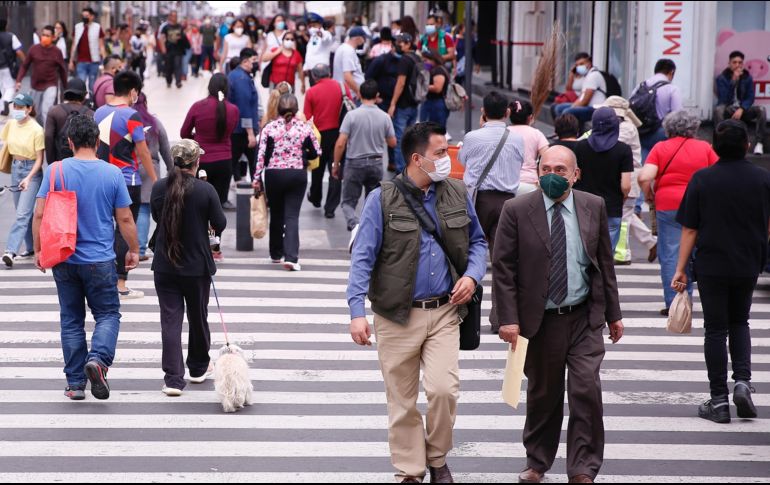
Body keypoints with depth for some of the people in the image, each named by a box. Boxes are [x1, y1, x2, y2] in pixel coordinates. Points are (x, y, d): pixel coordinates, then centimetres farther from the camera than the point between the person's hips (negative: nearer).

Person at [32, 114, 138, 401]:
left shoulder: (56, 171, -5)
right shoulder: (112, 173, -5)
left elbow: (39, 214, -6)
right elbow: (124, 219, -1)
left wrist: (38, 250, 6)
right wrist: (134, 250, 13)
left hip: (64, 259, 1)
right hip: (100, 260, -1)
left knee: (71, 320, 11)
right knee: (108, 313, 11)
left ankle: (75, 383, 12)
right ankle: (98, 358, -16)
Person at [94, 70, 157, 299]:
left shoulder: (99, 113, 7)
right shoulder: (131, 116, -12)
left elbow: (94, 146, 14)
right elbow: (143, 153, -10)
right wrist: (155, 181, -2)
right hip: (128, 181, -6)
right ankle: (120, 285, 0)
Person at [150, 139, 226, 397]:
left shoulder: (159, 188, -6)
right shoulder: (206, 191, -15)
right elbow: (220, 224, -6)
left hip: (165, 266, 1)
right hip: (197, 266, -1)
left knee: (170, 320, 3)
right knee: (198, 317, 18)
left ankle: (173, 378, -5)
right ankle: (199, 368, 36)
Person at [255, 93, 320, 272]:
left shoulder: (269, 128, -3)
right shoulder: (305, 127, -2)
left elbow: (261, 155, -7)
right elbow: (317, 152, 3)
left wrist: (257, 178, -2)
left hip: (274, 175, 1)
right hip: (297, 175, 0)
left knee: (276, 214, 16)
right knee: (292, 216, -1)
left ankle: (276, 254, 28)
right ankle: (291, 256, -15)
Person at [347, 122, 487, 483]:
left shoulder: (457, 194, 6)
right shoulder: (382, 200, -7)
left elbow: (477, 241, 18)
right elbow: (363, 257, -9)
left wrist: (472, 275, -2)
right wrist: (357, 311, -18)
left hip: (444, 312, 2)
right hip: (398, 316, -2)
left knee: (444, 389, -11)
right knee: (402, 401, 6)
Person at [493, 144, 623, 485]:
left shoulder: (594, 207, 3)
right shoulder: (517, 211, -5)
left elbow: (604, 262, 10)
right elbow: (503, 268, -5)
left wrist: (613, 313, 11)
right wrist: (508, 318, -11)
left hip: (585, 318, 1)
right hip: (540, 319, -1)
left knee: (586, 390, -9)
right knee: (543, 394, 10)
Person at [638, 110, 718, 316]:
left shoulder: (661, 148, 0)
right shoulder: (704, 148, 4)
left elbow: (644, 177, -11)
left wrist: (648, 195, 6)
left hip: (668, 206, -2)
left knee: (670, 255, 2)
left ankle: (673, 303, -2)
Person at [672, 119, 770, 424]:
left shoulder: (702, 180, -8)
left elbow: (689, 229, -7)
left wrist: (680, 269, 0)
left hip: (711, 266, -2)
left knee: (716, 329, 5)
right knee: (739, 322, 21)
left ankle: (719, 401, 5)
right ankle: (742, 380, 1)